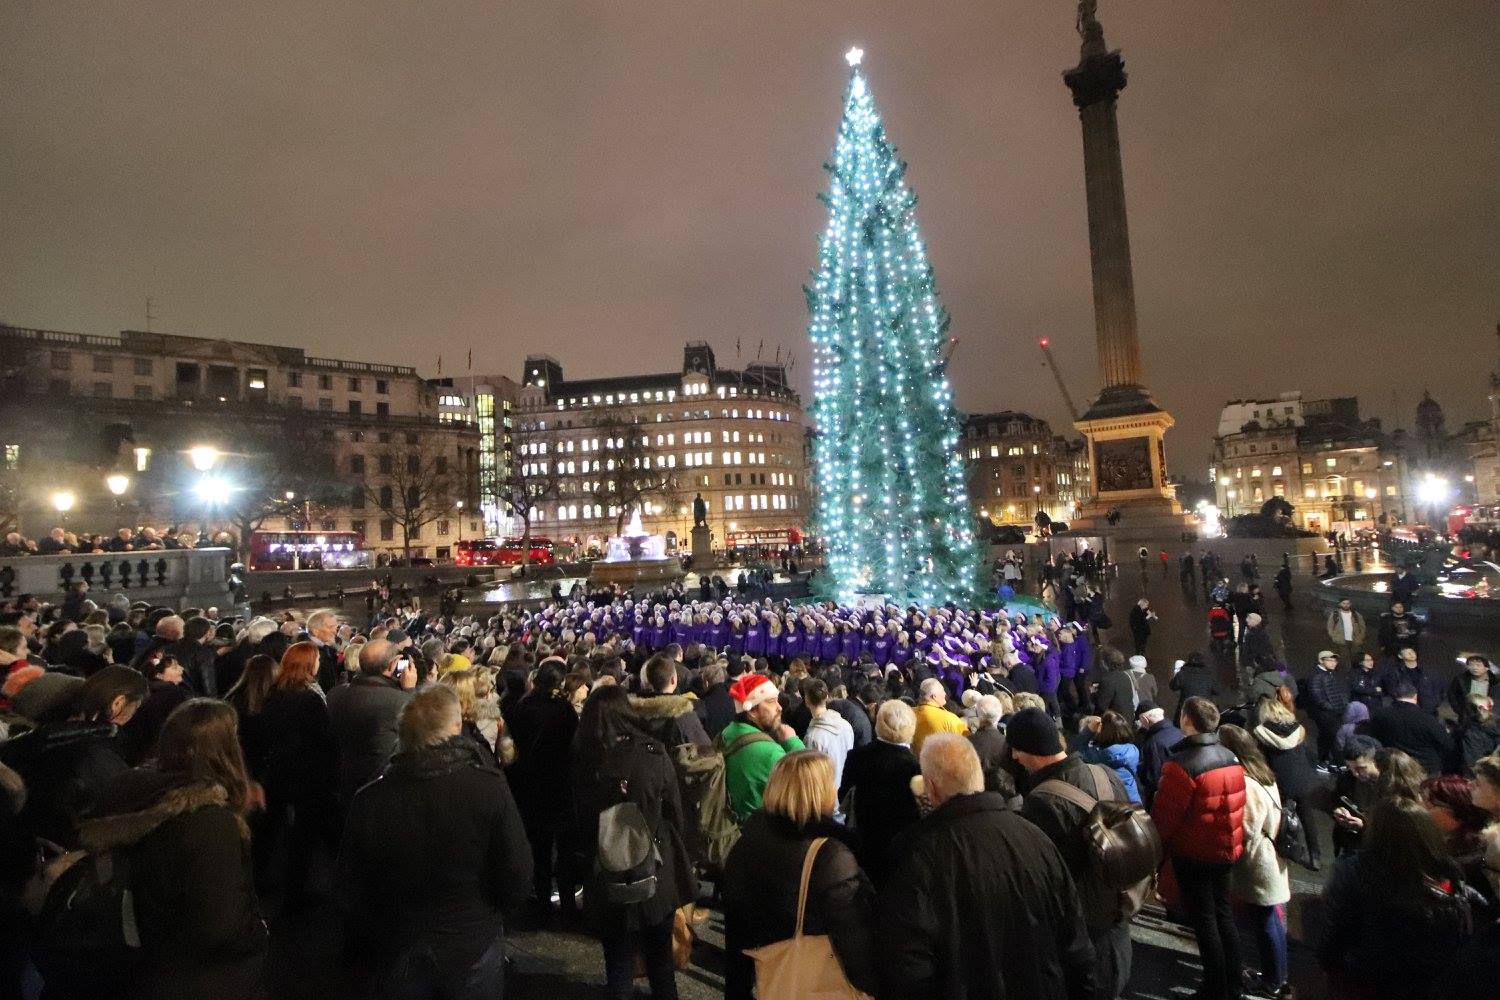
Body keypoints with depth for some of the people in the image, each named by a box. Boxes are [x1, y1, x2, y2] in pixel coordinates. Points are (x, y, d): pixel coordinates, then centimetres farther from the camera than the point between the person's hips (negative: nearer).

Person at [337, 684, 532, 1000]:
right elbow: (518, 879, -18)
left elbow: (350, 892, -5)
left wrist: (367, 948, 13)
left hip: (395, 958, 2)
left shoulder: (368, 800, -16)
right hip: (473, 950, -1)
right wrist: (487, 914, 4)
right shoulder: (490, 787, -22)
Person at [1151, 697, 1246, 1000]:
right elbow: (1234, 805, 9)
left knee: (1204, 921, 7)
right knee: (1223, 915, 20)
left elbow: (1164, 814, -21)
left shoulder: (1182, 765, -26)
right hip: (1225, 850, 7)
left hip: (1194, 854, -7)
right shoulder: (1230, 758, -2)